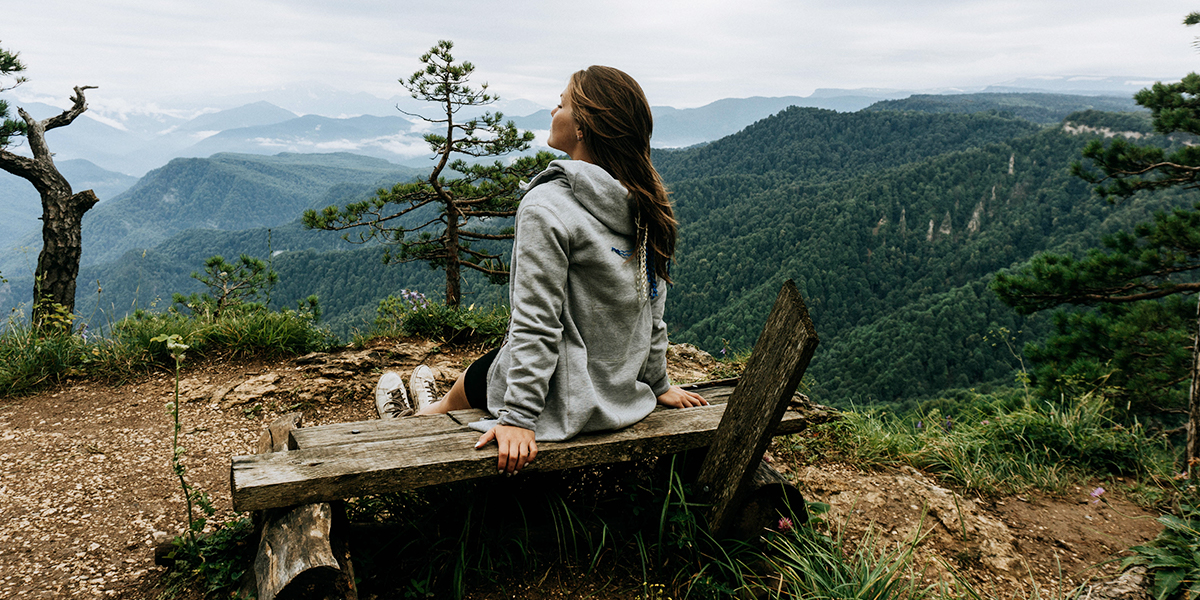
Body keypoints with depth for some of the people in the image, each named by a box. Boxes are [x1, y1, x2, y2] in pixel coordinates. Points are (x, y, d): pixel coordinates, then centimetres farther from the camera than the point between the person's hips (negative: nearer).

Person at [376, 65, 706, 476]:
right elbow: (652, 308, 5)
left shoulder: (547, 207, -25)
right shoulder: (645, 205, -2)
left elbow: (537, 324, -25)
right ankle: (432, 409, 58)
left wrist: (518, 418, -19)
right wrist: (658, 384, 16)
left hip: (564, 401, -6)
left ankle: (427, 416, 57)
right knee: (497, 359, 31)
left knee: (473, 378, 25)